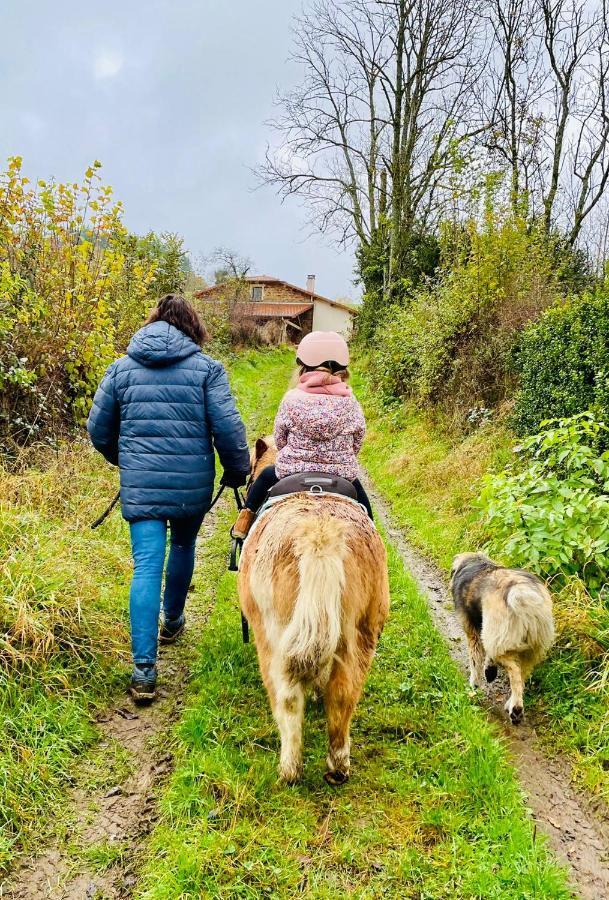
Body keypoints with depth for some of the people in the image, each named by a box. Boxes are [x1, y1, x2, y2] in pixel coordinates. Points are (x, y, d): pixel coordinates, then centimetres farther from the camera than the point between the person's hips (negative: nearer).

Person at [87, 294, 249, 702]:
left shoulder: (122, 368, 7)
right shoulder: (207, 368, -2)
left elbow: (99, 428, 11)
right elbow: (227, 427, -9)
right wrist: (238, 471, 7)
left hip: (140, 484, 1)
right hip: (193, 483, 0)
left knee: (147, 566, -1)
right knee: (183, 546, 24)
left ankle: (144, 667, -8)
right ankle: (173, 619, 45)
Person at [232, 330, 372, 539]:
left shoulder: (292, 399, -9)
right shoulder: (350, 403, -8)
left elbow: (279, 440, 0)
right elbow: (357, 445, 1)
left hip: (290, 473, 0)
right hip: (342, 474, 0)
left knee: (266, 476, 32)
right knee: (361, 497, 33)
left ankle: (245, 519, 31)